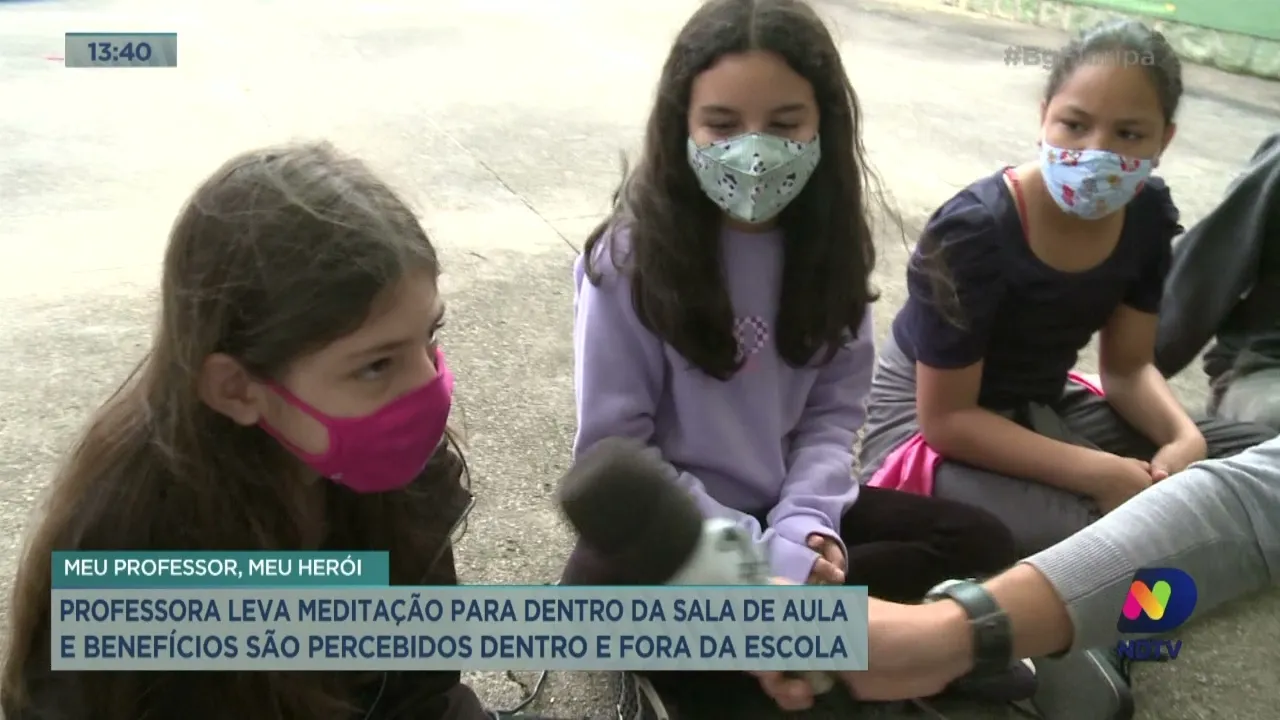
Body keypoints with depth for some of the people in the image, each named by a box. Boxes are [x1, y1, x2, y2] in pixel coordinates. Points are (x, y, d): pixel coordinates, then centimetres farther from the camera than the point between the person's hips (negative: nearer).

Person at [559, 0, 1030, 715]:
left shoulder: (828, 242, -4)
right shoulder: (631, 258, -17)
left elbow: (837, 408, 0)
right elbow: (615, 446, -16)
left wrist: (802, 526, -18)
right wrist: (756, 557, -21)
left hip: (787, 505, 5)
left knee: (982, 542, -9)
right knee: (599, 598, -36)